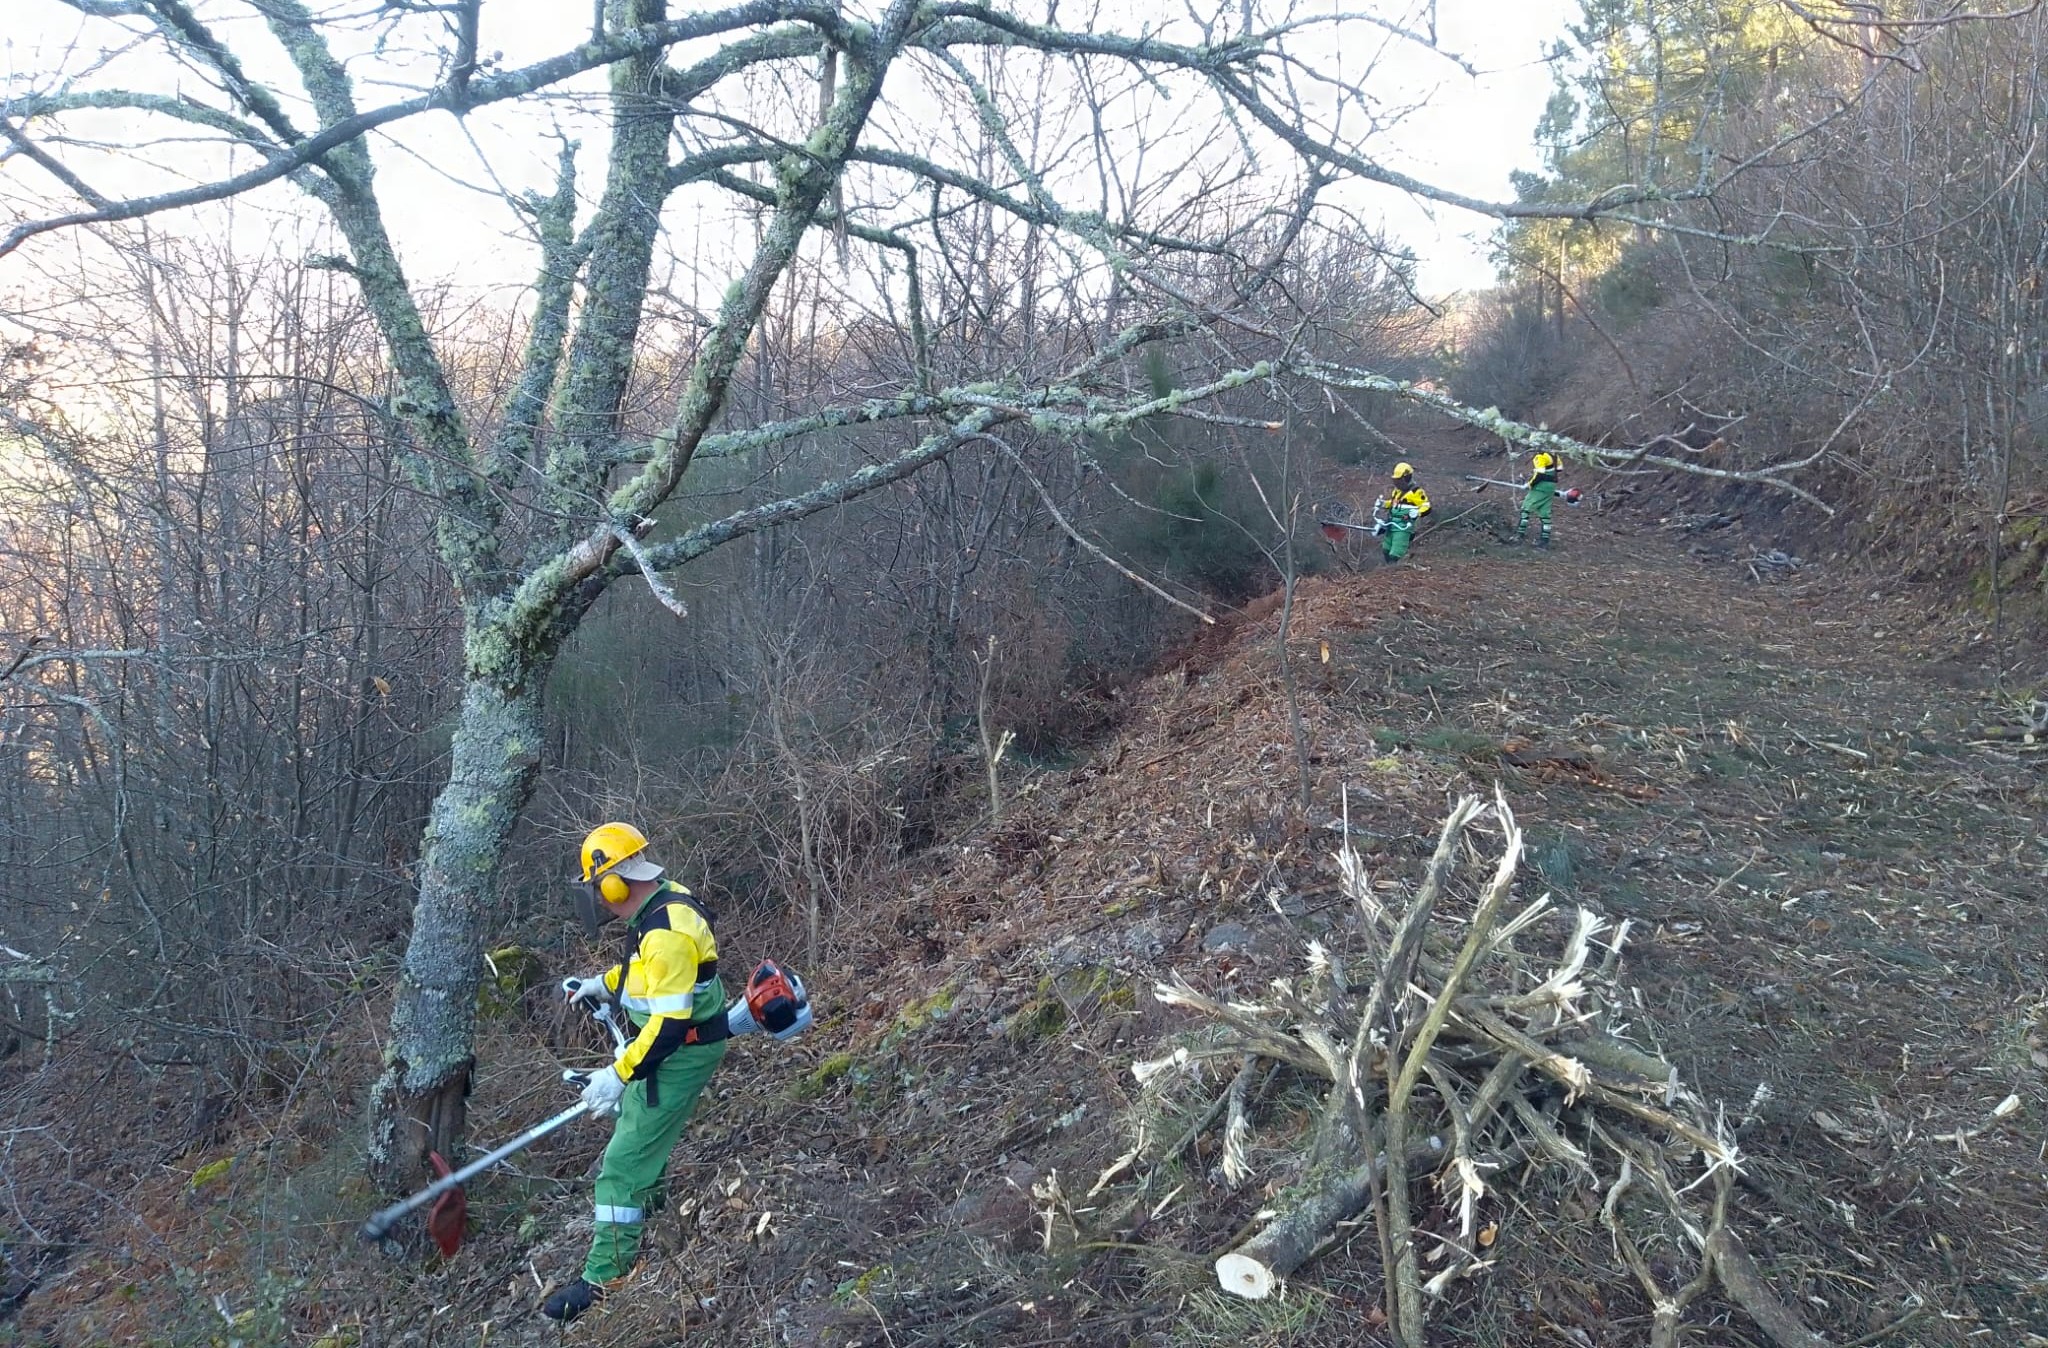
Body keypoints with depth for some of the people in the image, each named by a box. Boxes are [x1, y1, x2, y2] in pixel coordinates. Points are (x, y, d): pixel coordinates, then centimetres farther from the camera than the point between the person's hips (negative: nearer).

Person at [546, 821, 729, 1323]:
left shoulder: (667, 932, -32)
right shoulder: (661, 902, -1)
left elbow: (670, 1025, -32)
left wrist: (620, 1074, -27)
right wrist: (602, 983, 16)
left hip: (682, 1050, -11)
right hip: (666, 1036, 11)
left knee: (625, 1162, -8)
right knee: (633, 1113, 34)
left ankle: (604, 1278, 0)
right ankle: (647, 1198, 58)